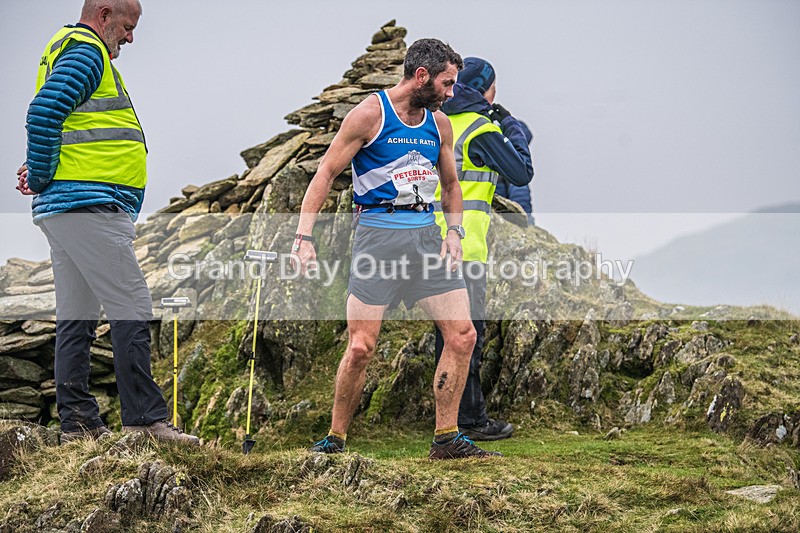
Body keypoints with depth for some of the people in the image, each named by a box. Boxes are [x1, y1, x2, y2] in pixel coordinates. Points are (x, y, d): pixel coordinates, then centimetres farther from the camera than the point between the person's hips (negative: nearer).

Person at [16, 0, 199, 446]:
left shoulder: (68, 50, 24)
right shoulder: (87, 51, -9)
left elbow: (47, 119, 23)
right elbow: (44, 113, -22)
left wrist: (41, 175, 5)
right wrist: (42, 176, -12)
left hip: (64, 209, 11)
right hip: (91, 207, -11)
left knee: (77, 316, 9)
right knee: (132, 310, -10)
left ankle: (79, 422, 11)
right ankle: (145, 419, -10)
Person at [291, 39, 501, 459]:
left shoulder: (440, 124, 13)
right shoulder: (370, 113, -6)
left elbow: (450, 183, 25)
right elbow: (325, 173, -5)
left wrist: (454, 230, 6)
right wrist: (303, 236, -14)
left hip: (426, 234, 6)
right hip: (378, 233, -6)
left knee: (462, 335, -2)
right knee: (361, 346, -8)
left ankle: (446, 439, 7)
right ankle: (335, 438, 9)